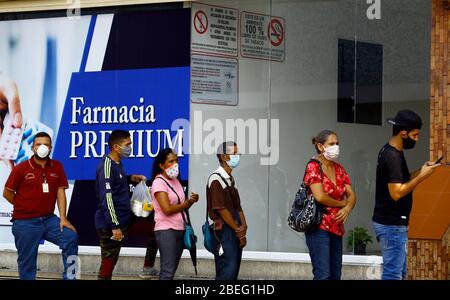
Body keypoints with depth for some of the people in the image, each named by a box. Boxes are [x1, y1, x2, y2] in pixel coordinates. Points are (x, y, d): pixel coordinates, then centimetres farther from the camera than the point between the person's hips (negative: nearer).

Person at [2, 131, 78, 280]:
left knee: (71, 237, -13)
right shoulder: (21, 168, -7)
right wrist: (25, 208, 7)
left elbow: (60, 193, 0)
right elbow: (7, 193, 0)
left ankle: (69, 277, -2)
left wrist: (63, 218, -8)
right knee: (27, 262, 3)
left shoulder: (57, 167, 2)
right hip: (25, 223, -3)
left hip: (49, 219, 3)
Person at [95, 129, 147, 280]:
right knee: (108, 260, -3)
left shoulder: (117, 163, 10)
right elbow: (106, 198, -23)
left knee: (112, 260, 15)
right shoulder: (107, 165, -18)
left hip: (119, 221, 9)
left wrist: (131, 178, 9)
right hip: (109, 225, -9)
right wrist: (115, 226, -24)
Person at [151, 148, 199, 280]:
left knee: (172, 269, 9)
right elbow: (167, 209, -19)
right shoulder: (159, 182, -11)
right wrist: (187, 203, -8)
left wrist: (191, 200, -3)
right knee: (168, 270, -12)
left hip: (179, 229, 8)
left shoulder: (175, 180, 14)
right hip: (166, 231, -8)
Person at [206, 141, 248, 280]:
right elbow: (221, 209, -16)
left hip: (236, 232, 9)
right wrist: (238, 230, -11)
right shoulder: (216, 179, -11)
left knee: (234, 270, 9)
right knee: (227, 270, -13)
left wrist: (243, 226, -1)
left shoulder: (230, 179, 18)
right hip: (224, 231, -9)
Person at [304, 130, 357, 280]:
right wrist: (341, 203, -4)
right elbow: (320, 197, -18)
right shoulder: (313, 167, -7)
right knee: (323, 274, -13)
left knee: (335, 274, 5)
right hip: (319, 226, -7)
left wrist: (348, 208, -11)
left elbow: (351, 195, 11)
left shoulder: (339, 168, 14)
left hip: (336, 227, 7)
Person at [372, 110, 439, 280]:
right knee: (393, 274, -7)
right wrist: (421, 176, -16)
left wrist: (420, 172, 4)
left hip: (394, 223, 10)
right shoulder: (392, 157, -19)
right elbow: (396, 193, -24)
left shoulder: (390, 152, 11)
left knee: (399, 272, 15)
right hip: (392, 225, -10)